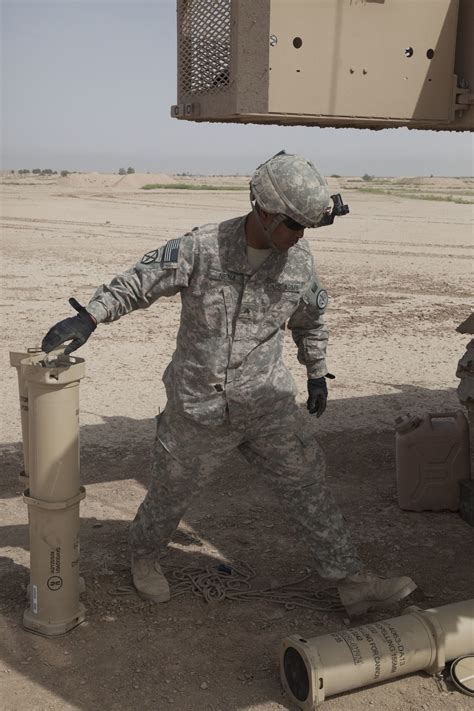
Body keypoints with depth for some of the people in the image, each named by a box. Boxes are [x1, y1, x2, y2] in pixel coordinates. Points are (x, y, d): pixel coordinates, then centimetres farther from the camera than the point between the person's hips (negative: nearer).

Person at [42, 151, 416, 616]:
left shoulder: (299, 261, -4)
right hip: (198, 409, -2)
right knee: (173, 491, 14)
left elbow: (310, 319, 14)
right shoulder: (199, 249, -16)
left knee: (307, 485, 2)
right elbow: (138, 282, -7)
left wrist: (317, 375, 20)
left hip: (267, 404, 3)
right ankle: (144, 556, 43)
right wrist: (88, 317, -20)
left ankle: (351, 582, 13)